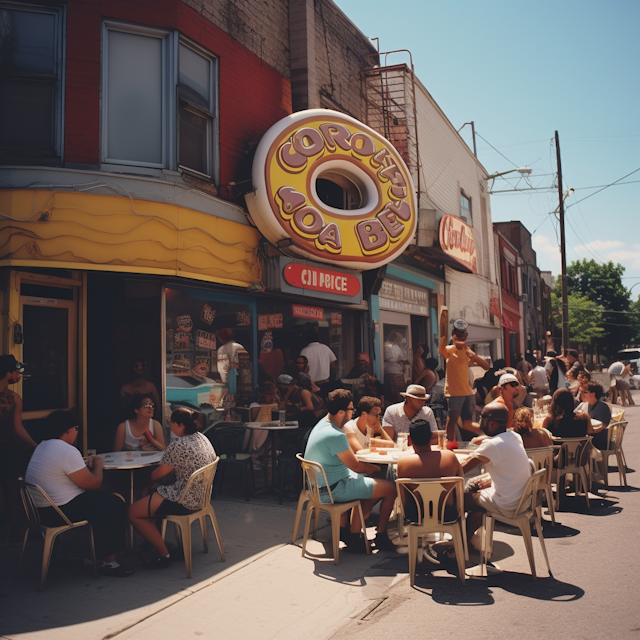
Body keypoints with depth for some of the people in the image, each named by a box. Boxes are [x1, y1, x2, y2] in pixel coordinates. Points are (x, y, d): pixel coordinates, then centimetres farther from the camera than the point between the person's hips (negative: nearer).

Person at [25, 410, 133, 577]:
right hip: (57, 513, -10)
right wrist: (98, 465, 3)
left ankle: (97, 552, 26)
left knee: (103, 499, 21)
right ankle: (108, 562, 3)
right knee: (116, 506, -3)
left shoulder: (41, 447, 10)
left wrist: (88, 465, 9)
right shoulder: (68, 451, -21)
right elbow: (94, 484, -15)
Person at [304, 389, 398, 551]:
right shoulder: (335, 436, -27)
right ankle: (381, 537, 14)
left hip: (320, 485, 10)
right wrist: (374, 468, 2)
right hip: (334, 489, -10)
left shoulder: (323, 424, 5)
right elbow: (356, 466, -17)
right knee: (390, 489, -3)